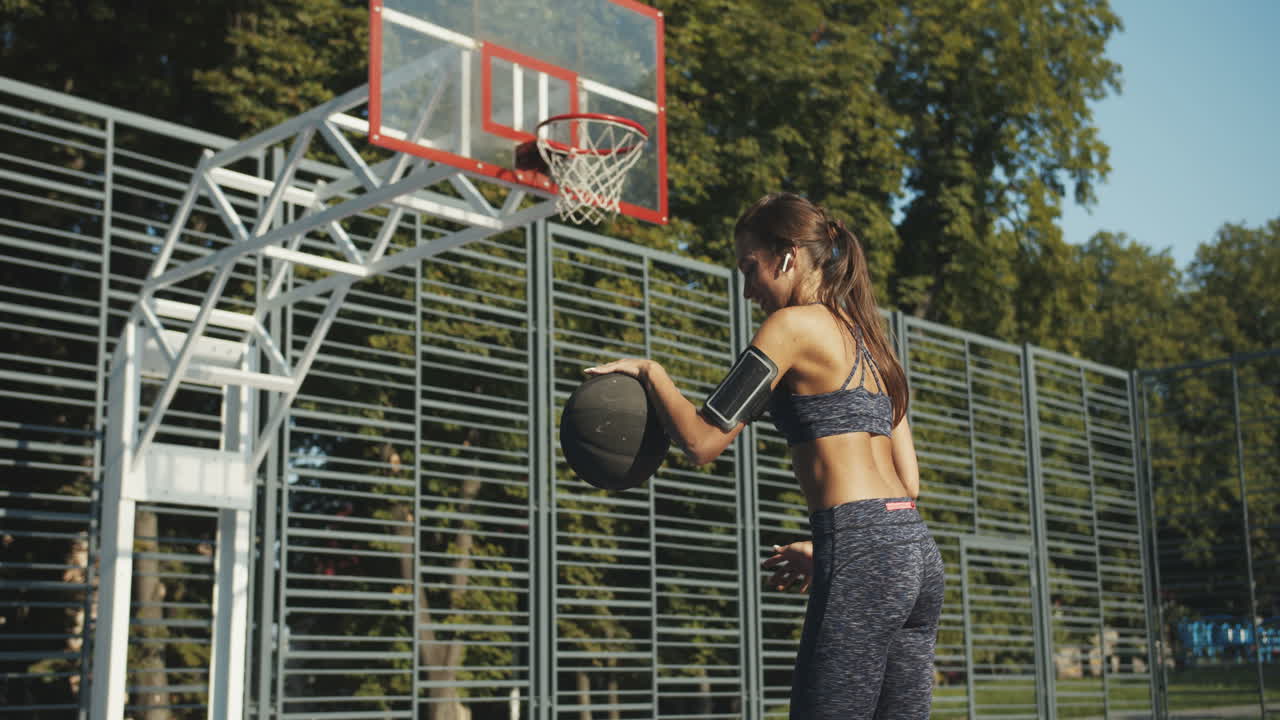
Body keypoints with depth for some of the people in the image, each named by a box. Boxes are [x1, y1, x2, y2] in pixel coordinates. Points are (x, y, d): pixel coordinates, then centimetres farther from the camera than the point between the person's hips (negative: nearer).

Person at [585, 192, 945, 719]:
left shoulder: (793, 324, -3)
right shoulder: (865, 337, 21)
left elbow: (702, 441, -6)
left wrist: (649, 373, 8)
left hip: (863, 559, -9)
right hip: (916, 553, 9)